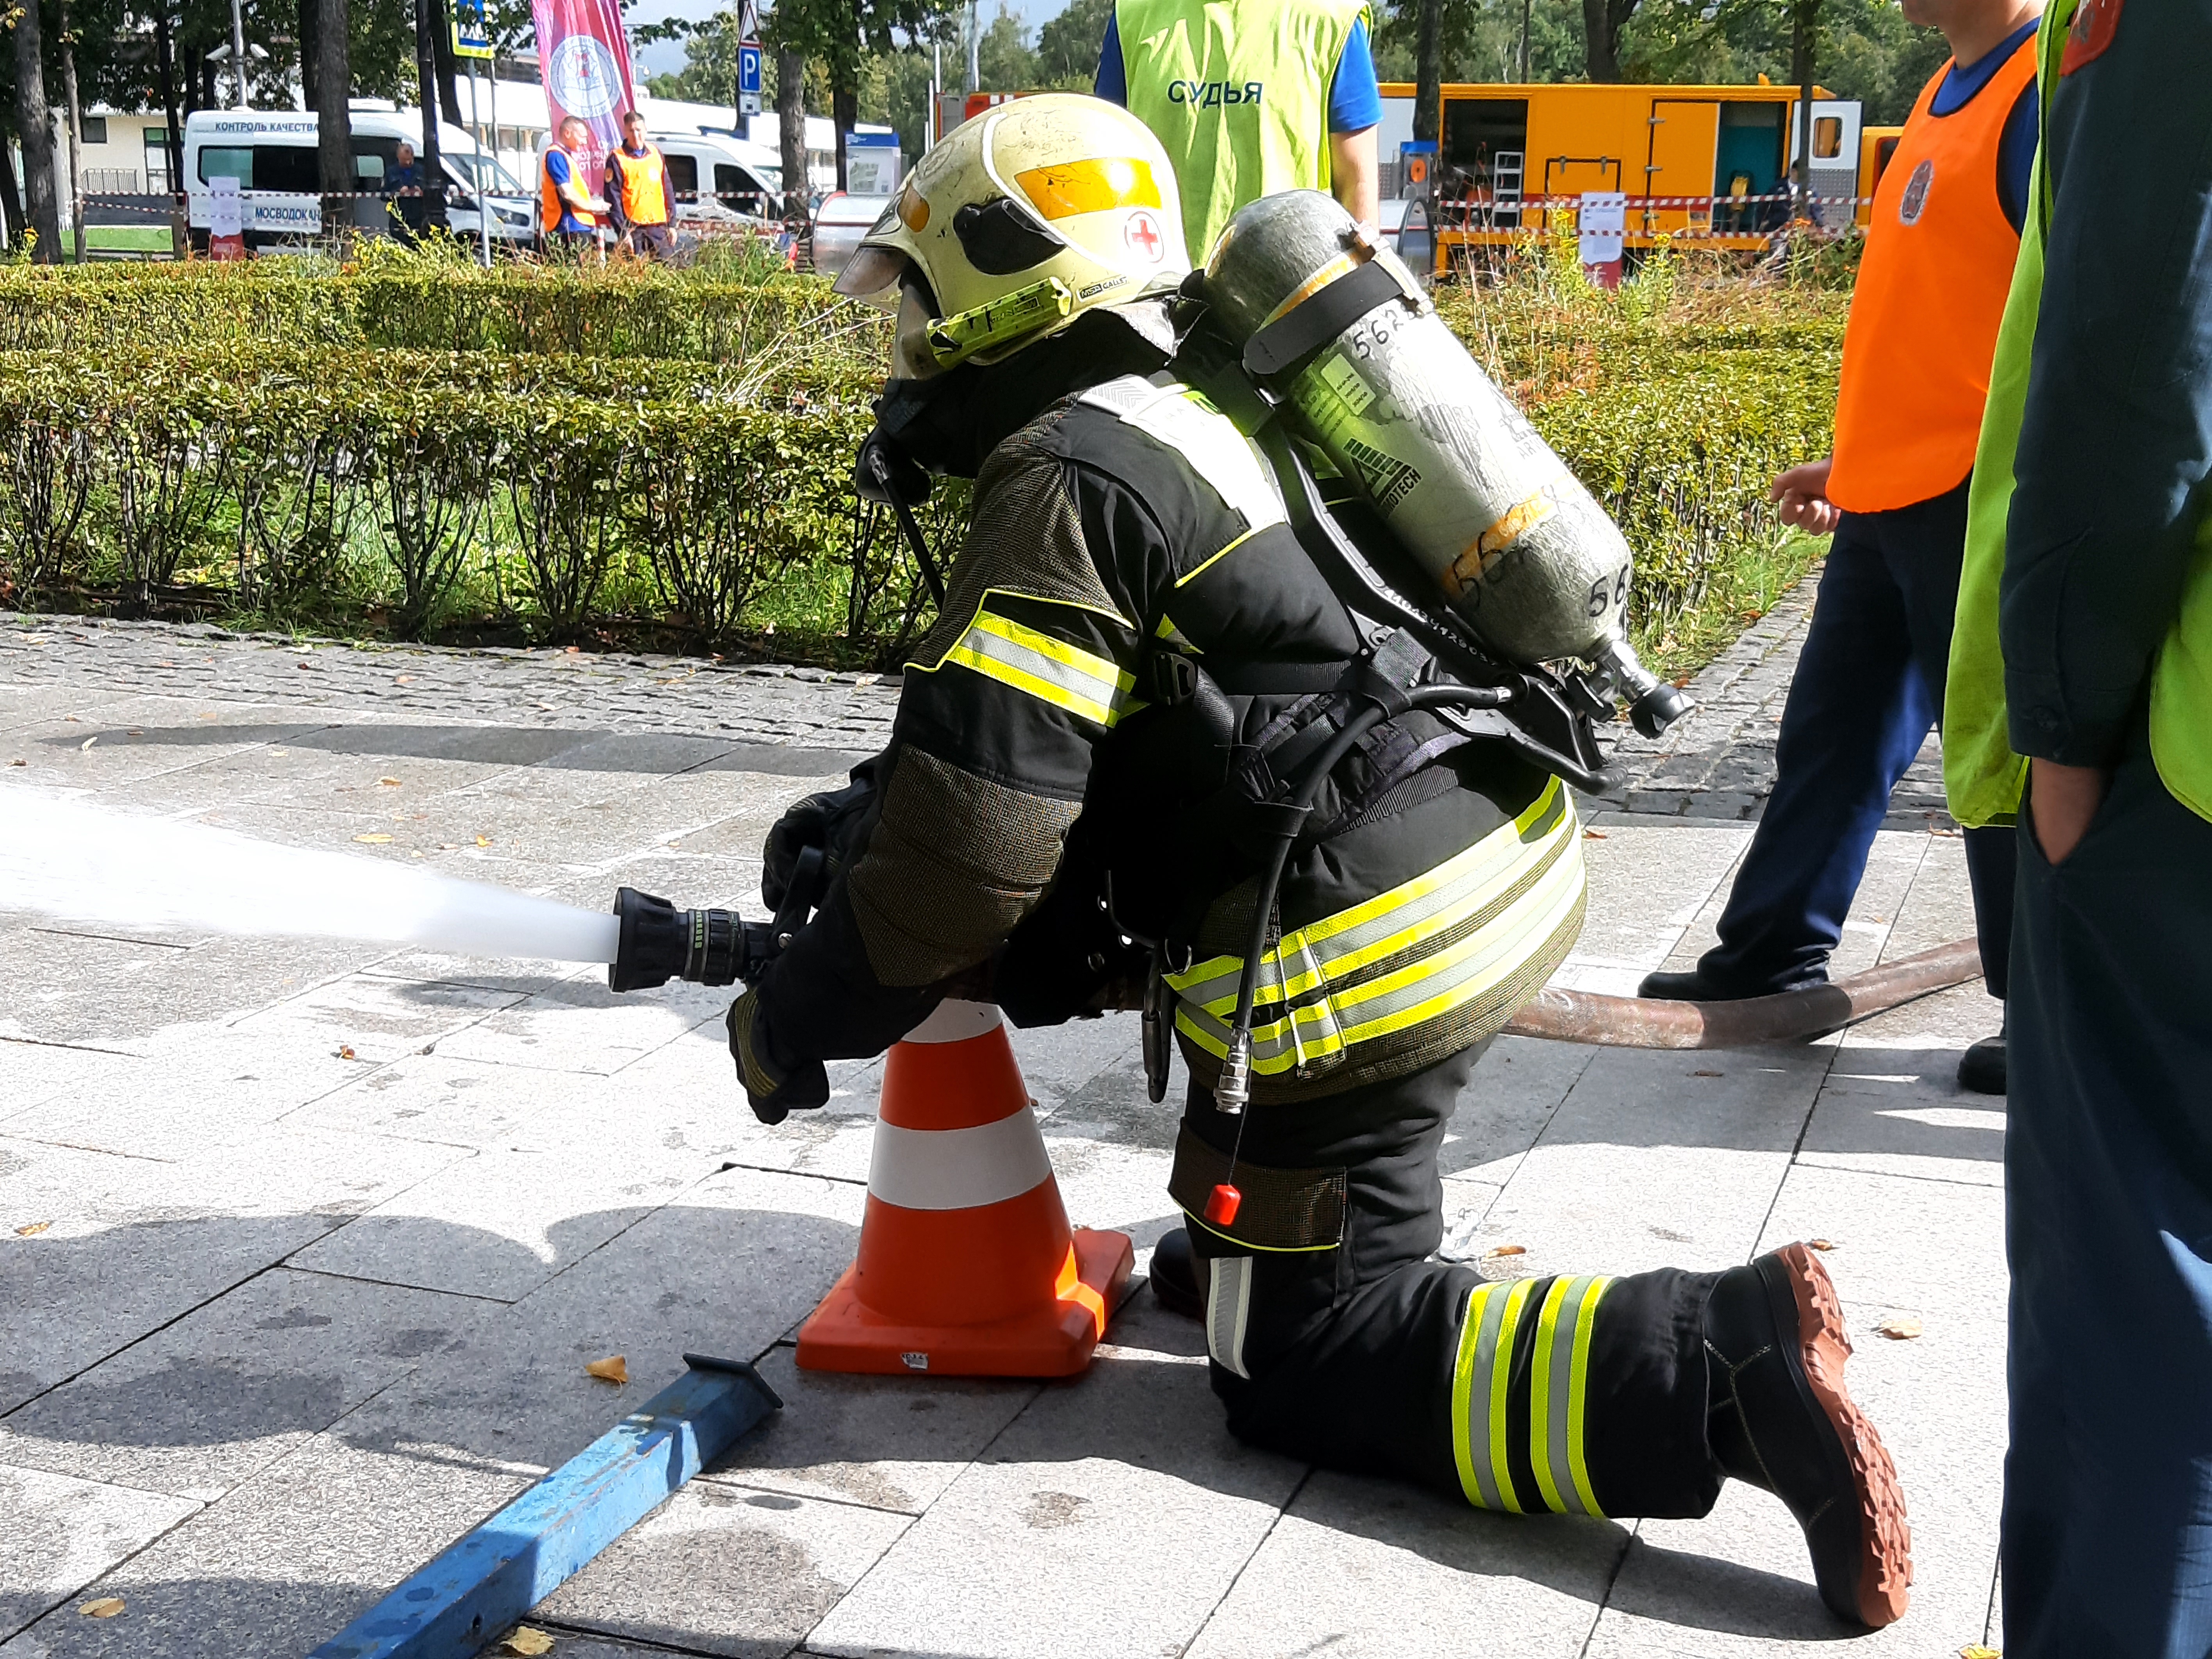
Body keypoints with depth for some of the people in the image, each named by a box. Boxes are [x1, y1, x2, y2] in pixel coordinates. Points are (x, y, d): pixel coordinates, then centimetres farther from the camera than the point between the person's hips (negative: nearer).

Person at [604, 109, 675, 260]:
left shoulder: (655, 154, 12)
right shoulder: (617, 159, -2)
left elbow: (667, 191, 16)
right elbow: (613, 198, -6)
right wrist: (623, 232, -12)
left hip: (659, 226, 4)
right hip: (634, 229, -4)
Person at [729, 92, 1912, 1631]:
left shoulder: (1059, 483, -13)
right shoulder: (1181, 417, 17)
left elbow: (972, 849, -18)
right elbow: (1040, 738, 27)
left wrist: (794, 1023, -4)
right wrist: (864, 810, 19)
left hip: (1370, 952, -9)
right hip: (1506, 855, 9)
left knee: (1302, 1366, 3)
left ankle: (1723, 1369, -12)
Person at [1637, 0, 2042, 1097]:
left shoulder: (2046, 91, -13)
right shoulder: (1948, 93, 16)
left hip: (1977, 502, -9)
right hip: (1886, 503, 9)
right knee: (1829, 738, 15)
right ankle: (1772, 961, 28)